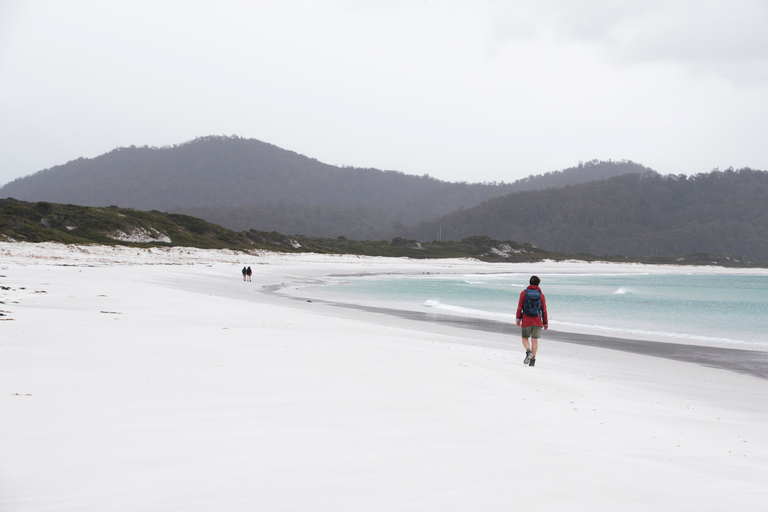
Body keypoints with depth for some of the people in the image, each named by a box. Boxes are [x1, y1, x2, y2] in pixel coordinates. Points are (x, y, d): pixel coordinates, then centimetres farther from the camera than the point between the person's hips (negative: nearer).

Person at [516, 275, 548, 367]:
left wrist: (518, 319, 4)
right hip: (538, 321, 1)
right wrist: (545, 323, 10)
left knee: (525, 338, 9)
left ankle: (528, 352, -17)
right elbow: (544, 310, 4)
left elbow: (520, 307, -2)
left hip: (526, 320, -1)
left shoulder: (524, 293, 1)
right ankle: (533, 359, 0)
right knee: (534, 340, 3)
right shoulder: (541, 295, 3)